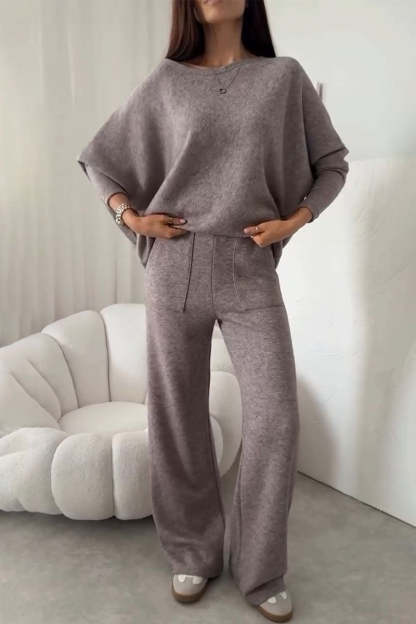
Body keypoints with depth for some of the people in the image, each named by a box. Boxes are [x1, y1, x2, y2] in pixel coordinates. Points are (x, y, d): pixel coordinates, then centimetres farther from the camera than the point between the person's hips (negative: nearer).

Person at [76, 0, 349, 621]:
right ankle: (193, 554, 27)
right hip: (176, 266, 1)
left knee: (276, 418, -5)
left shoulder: (285, 76, 6)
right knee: (178, 415, 7)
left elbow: (332, 164, 13)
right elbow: (97, 158, 15)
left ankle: (261, 572, 16)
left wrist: (294, 220, -2)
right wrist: (129, 215, 0)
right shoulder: (164, 83, 7)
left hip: (251, 270, 0)